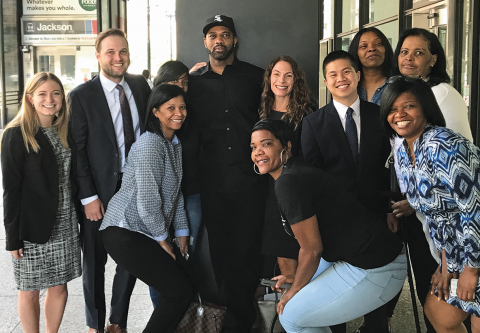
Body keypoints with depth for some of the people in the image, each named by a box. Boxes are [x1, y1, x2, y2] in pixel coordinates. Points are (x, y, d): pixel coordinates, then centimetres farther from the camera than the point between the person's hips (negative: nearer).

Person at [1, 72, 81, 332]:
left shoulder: (65, 132, 8)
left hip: (64, 226, 5)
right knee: (30, 290, 8)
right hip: (32, 228, -5)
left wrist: (78, 218, 6)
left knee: (59, 286, 12)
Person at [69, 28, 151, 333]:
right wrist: (89, 197, -13)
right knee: (95, 262, 10)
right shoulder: (82, 96, -9)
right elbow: (77, 150, -10)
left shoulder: (140, 85, 4)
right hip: (101, 192, -4)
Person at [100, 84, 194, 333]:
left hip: (145, 233, 9)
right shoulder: (150, 145, -16)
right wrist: (162, 238, -8)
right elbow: (147, 201, -19)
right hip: (125, 233, -9)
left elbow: (175, 193, 17)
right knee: (180, 291, -11)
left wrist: (181, 233, 13)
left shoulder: (175, 144, 14)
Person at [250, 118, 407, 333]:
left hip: (374, 272, -10)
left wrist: (294, 290, 1)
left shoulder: (288, 182, -18)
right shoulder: (297, 173, 12)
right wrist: (298, 278, 20)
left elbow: (312, 250, -14)